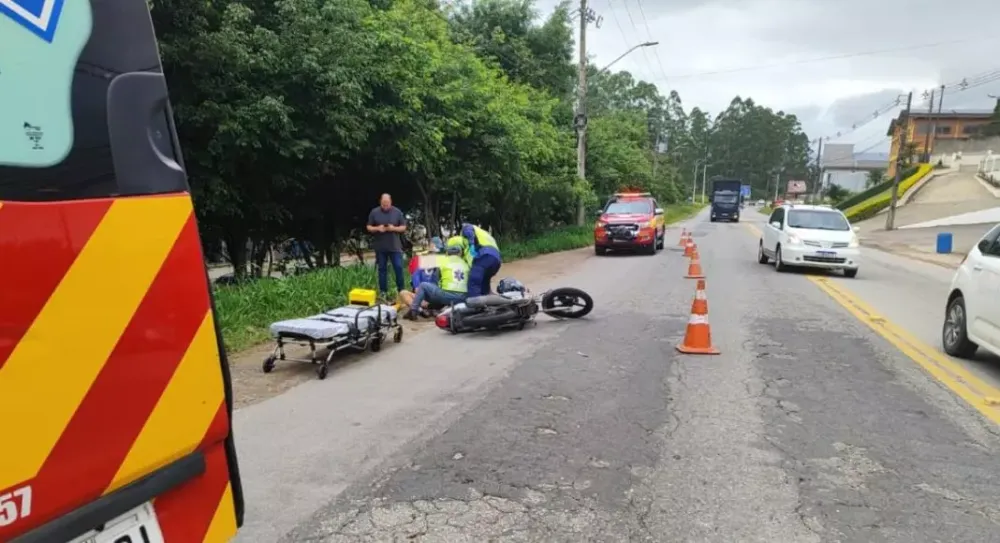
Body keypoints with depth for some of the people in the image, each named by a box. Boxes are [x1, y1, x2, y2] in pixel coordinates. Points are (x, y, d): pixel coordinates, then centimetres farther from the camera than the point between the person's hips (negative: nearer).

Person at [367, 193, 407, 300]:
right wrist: (377, 228, -14)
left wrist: (394, 228, -15)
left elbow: (404, 227, 4)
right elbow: (369, 227, 6)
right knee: (382, 269, 7)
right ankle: (383, 292, 14)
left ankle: (401, 291, 8)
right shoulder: (374, 212, 2)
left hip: (395, 246, -1)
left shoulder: (397, 212, 1)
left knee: (398, 268, -3)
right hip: (380, 247, 1)